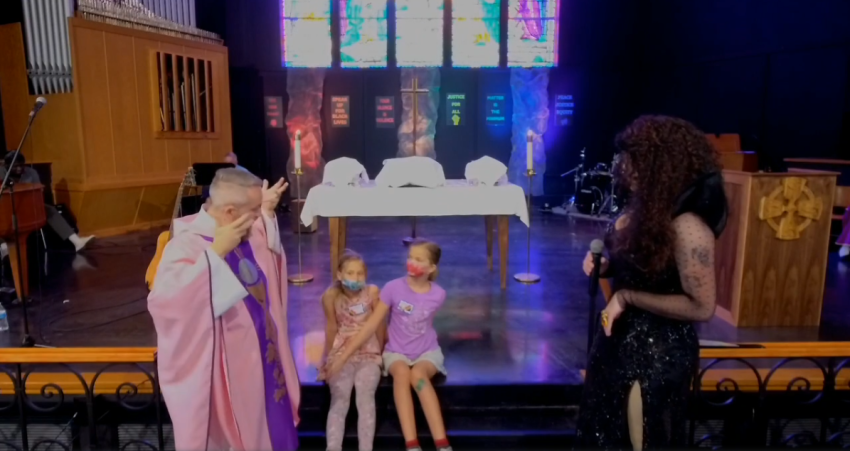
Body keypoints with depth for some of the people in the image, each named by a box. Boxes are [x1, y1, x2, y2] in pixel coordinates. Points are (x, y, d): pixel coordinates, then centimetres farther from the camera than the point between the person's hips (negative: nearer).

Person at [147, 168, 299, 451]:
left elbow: (268, 250, 22)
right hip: (221, 374, -7)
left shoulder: (249, 235, -2)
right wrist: (216, 253, -39)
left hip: (262, 361, 7)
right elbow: (164, 301, -39)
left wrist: (268, 212, 5)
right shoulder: (187, 244, -25)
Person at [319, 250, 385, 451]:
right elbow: (332, 328, 1)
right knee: (339, 401, -19)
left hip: (368, 353, 0)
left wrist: (380, 353, 8)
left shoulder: (372, 292, -9)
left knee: (366, 397, -22)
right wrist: (327, 359, 8)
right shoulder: (330, 296, -9)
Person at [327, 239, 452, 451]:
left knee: (418, 374, -34)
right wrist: (343, 356, -15)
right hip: (396, 352, 0)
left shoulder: (438, 294, -10)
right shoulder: (393, 288, -13)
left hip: (427, 351, 0)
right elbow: (371, 325, -11)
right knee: (401, 372, -35)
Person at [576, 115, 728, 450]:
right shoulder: (645, 206, 1)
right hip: (623, 338, 9)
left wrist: (627, 297, -23)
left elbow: (702, 307, -25)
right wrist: (604, 266, -4)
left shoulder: (687, 227, -26)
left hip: (657, 352, -9)